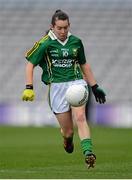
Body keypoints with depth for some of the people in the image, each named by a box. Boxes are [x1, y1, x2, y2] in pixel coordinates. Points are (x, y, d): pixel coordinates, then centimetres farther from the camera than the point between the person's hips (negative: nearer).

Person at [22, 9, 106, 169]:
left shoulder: (75, 42, 10)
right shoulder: (44, 43, -1)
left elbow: (84, 65, 22)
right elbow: (30, 65, 3)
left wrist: (95, 87, 21)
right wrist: (29, 88, -7)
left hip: (77, 82, 2)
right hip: (57, 86, -2)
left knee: (80, 117, -24)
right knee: (68, 131, -1)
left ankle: (88, 153, -32)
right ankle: (67, 138, 36)